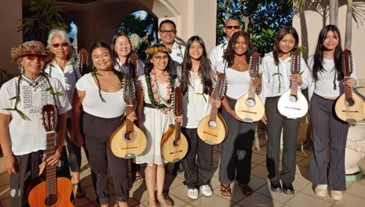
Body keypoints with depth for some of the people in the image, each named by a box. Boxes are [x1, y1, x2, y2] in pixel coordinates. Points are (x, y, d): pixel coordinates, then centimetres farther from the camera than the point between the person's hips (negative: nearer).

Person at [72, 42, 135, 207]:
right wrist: (76, 133, -4)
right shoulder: (85, 80, -8)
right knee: (98, 169, 13)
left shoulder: (123, 79, -2)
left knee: (120, 169, 4)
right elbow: (76, 108, -3)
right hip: (92, 129, -1)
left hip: (117, 128, 1)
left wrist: (132, 114, -9)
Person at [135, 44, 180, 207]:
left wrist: (178, 115, -6)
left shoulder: (173, 79, 4)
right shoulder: (143, 80, -6)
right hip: (150, 121, -3)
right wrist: (139, 126, -9)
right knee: (151, 161, 6)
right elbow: (139, 106, -5)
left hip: (167, 120, 3)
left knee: (162, 160, 14)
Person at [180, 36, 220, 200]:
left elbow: (212, 92, 11)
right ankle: (191, 184, 26)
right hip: (187, 120, -1)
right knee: (188, 154, 8)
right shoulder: (182, 71, -1)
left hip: (206, 118, 2)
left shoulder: (209, 70, 4)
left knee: (206, 153, 10)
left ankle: (204, 182, 31)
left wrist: (215, 100, -10)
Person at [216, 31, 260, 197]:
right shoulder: (224, 63, -2)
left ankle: (243, 180, 27)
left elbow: (257, 89, 11)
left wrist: (258, 85, -13)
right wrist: (230, 110, -15)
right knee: (229, 144, 4)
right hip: (230, 106, -2)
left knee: (245, 145, 11)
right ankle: (225, 181, 20)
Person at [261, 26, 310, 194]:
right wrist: (261, 108, -2)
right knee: (273, 142, 6)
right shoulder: (268, 59, 2)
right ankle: (274, 178, 21)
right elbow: (263, 85, 2)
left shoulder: (299, 59, 7)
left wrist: (300, 81, -14)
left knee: (290, 143, 8)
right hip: (273, 103, -1)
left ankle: (287, 180, 21)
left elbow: (306, 84, 9)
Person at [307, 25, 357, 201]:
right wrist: (311, 105, 5)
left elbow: (353, 78, 5)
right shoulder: (313, 60, 1)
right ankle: (320, 181, 23)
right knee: (319, 143, 8)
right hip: (319, 104, 1)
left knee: (338, 145, 5)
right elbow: (311, 84, 7)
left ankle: (336, 184, 20)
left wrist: (353, 82, -19)